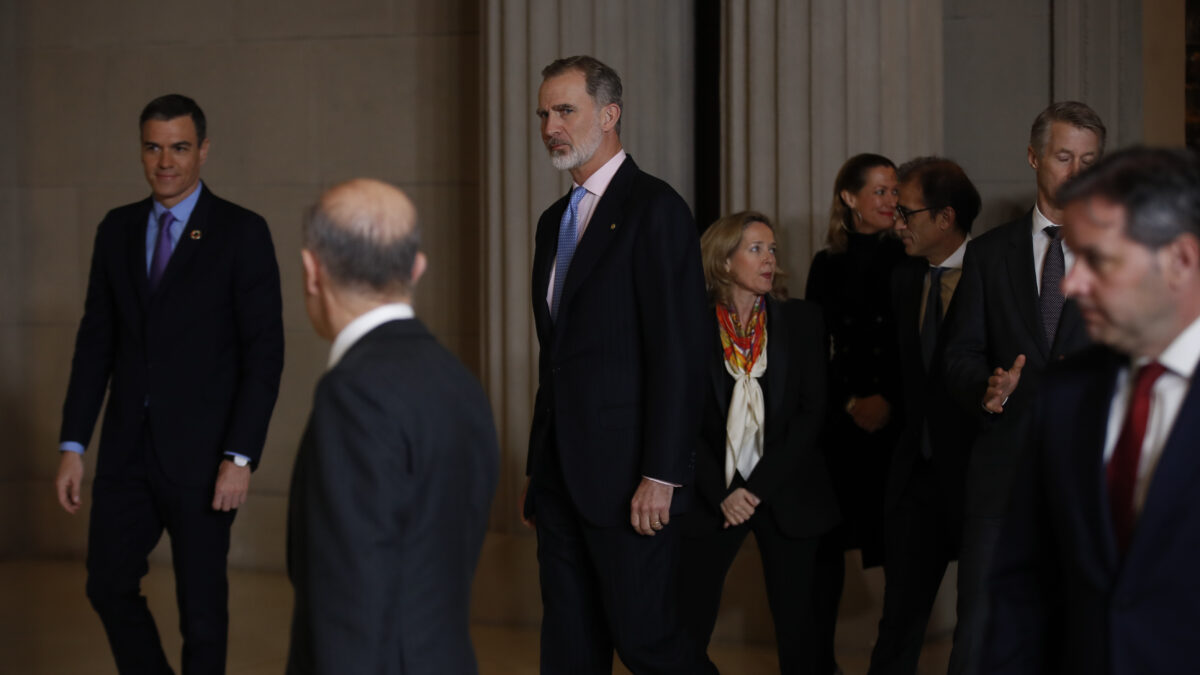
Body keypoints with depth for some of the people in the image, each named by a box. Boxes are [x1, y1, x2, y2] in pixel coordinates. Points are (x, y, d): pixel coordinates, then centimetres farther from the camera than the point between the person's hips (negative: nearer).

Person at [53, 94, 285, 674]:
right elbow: (96, 341, 10)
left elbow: (265, 352, -9)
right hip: (128, 447, 4)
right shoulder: (117, 229, 8)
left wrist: (240, 456, -15)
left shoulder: (242, 233, -6)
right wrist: (72, 446, 4)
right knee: (108, 585, 8)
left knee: (201, 604, 4)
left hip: (201, 454, -4)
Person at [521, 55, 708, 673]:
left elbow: (678, 351, -15)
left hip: (625, 477, -8)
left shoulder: (654, 208, -9)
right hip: (561, 476, 8)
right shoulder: (555, 220, 17)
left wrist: (660, 476, -19)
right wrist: (537, 470, 18)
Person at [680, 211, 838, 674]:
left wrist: (757, 487, -10)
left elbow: (812, 411, -2)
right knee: (688, 627, -6)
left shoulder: (801, 319, 3)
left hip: (788, 494, 1)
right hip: (714, 497, -1)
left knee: (795, 628, 1)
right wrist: (722, 494, -10)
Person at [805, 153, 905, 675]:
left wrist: (889, 401, -10)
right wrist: (850, 404, -5)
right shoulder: (827, 265, 8)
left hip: (897, 419, -1)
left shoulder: (908, 260, 4)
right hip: (839, 421, 1)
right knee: (825, 541, 0)